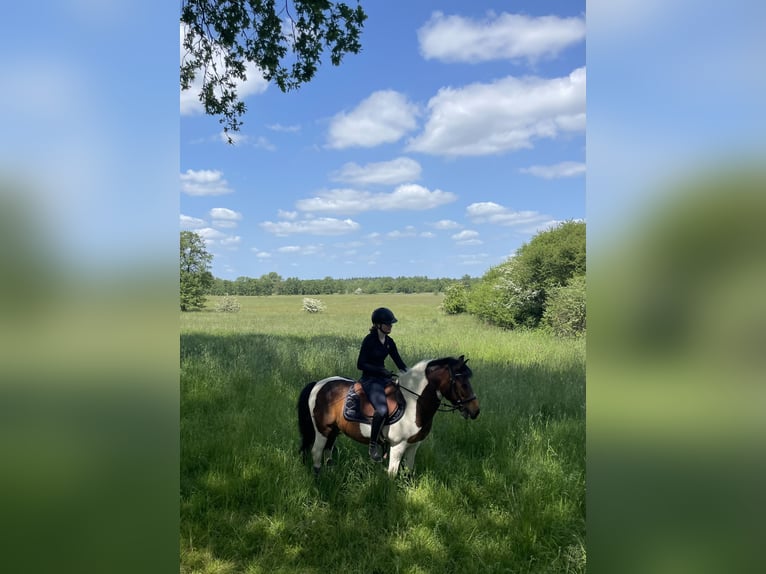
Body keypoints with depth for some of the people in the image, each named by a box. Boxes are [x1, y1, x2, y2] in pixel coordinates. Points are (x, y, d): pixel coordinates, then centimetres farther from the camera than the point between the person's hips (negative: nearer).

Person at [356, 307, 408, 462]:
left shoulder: (389, 342, 8)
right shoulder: (369, 340, -12)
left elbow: (399, 362, 13)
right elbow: (360, 364, -15)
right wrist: (381, 370, -23)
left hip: (383, 378, 8)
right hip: (369, 379, -8)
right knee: (382, 410, -29)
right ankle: (373, 445, -13)